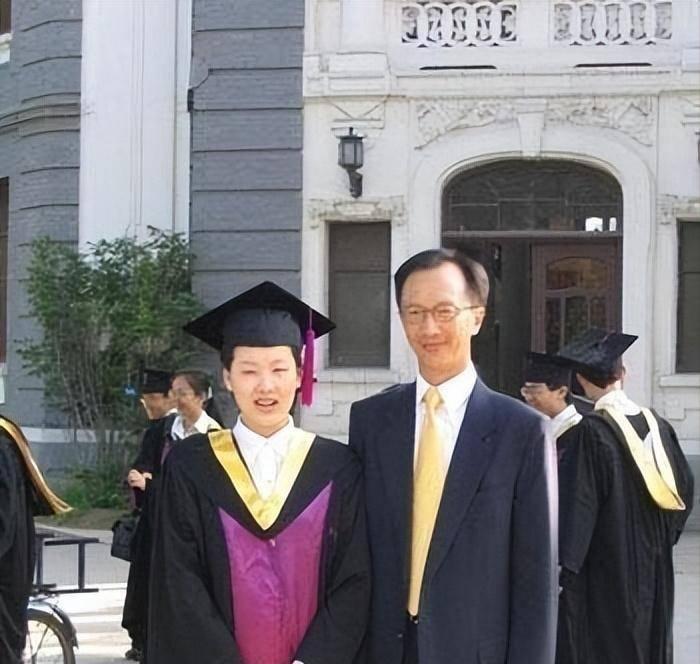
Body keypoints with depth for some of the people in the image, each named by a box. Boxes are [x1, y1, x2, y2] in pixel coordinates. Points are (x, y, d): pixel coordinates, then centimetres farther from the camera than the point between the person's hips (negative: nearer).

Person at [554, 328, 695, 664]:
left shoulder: (590, 432, -17)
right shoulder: (657, 425, 1)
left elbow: (576, 504, -19)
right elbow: (684, 488, 8)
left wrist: (564, 563, -16)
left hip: (605, 567, -6)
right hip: (652, 565, 6)